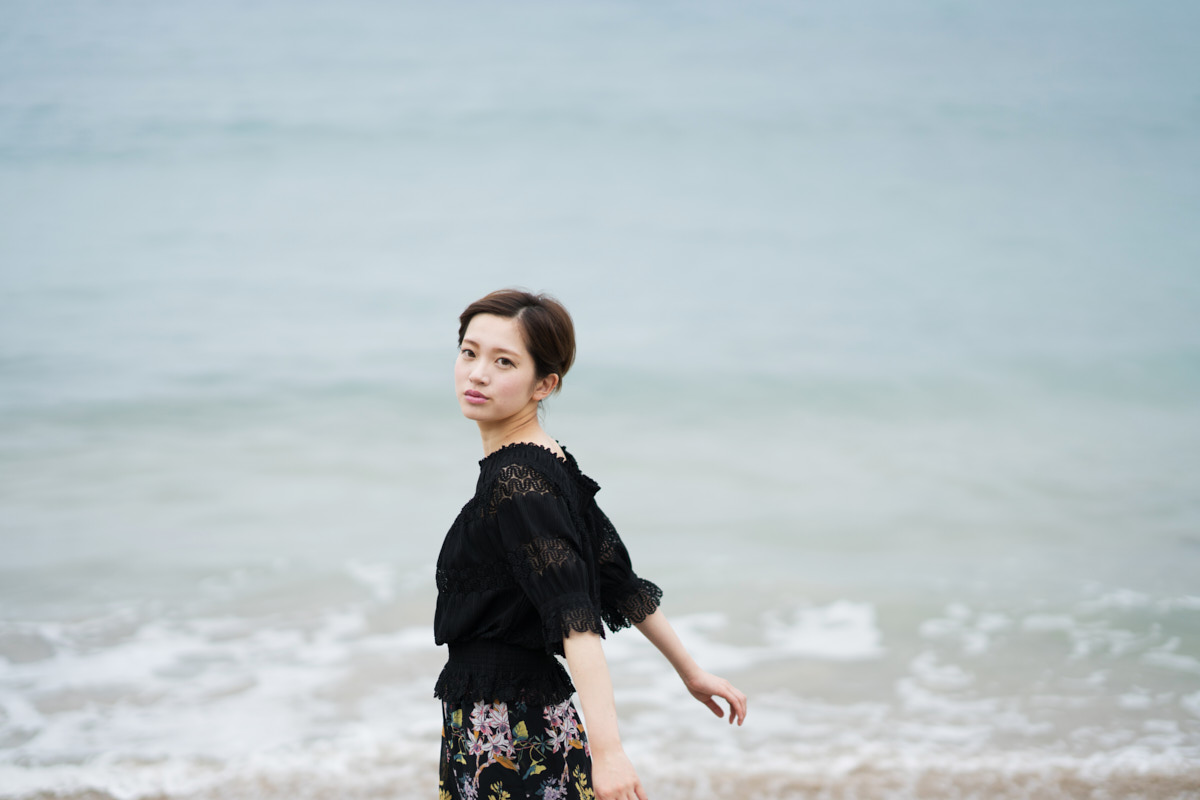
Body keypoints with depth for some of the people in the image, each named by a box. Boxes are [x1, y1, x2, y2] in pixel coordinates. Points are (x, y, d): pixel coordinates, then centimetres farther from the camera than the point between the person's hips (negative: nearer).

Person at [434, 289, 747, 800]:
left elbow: (574, 617, -27)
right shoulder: (551, 465, 10)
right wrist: (691, 673, 23)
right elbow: (620, 584, 16)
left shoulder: (516, 480, -17)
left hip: (509, 734, -9)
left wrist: (606, 748, -35)